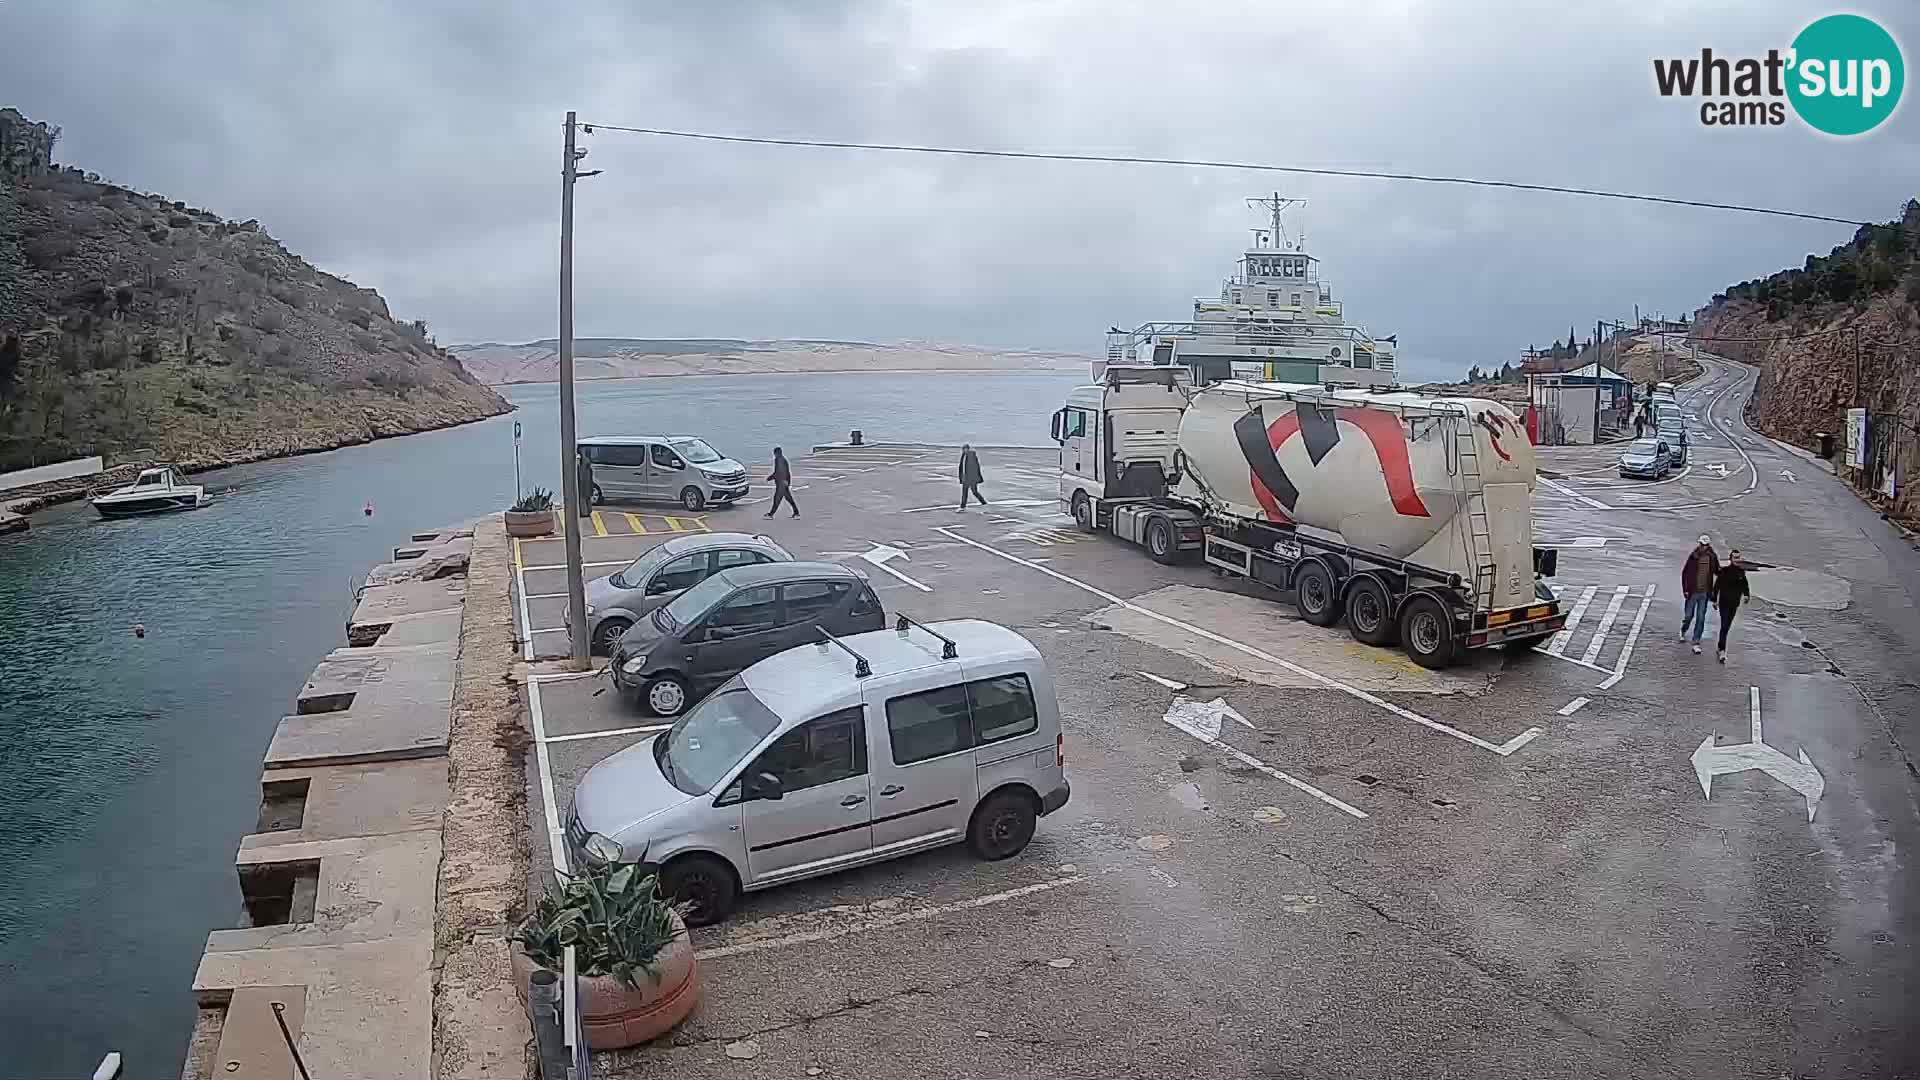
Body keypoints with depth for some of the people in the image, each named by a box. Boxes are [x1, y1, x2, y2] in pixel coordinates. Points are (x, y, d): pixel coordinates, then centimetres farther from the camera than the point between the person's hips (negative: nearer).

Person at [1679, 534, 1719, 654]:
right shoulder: (1693, 556, -6)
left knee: (1701, 618, 2)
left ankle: (1696, 643, 8)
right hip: (1692, 592, -1)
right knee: (1689, 616, 7)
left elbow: (1717, 572, 12)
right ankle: (1683, 631, 38)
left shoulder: (1712, 557, 0)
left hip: (1704, 593, 1)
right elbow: (1684, 573, -1)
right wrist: (1685, 589, -5)